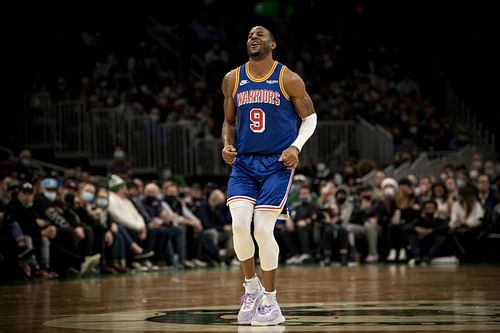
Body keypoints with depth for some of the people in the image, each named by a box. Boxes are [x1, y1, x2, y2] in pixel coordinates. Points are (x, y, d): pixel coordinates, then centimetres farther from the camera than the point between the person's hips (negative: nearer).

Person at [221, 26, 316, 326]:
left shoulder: (289, 80, -3)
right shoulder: (233, 80, 7)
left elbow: (310, 117, 5)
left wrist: (296, 146, -11)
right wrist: (227, 145, -1)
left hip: (278, 164, -3)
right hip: (243, 163, 3)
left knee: (263, 229, -11)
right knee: (239, 224, -15)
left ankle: (271, 302, 5)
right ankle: (252, 287, 9)